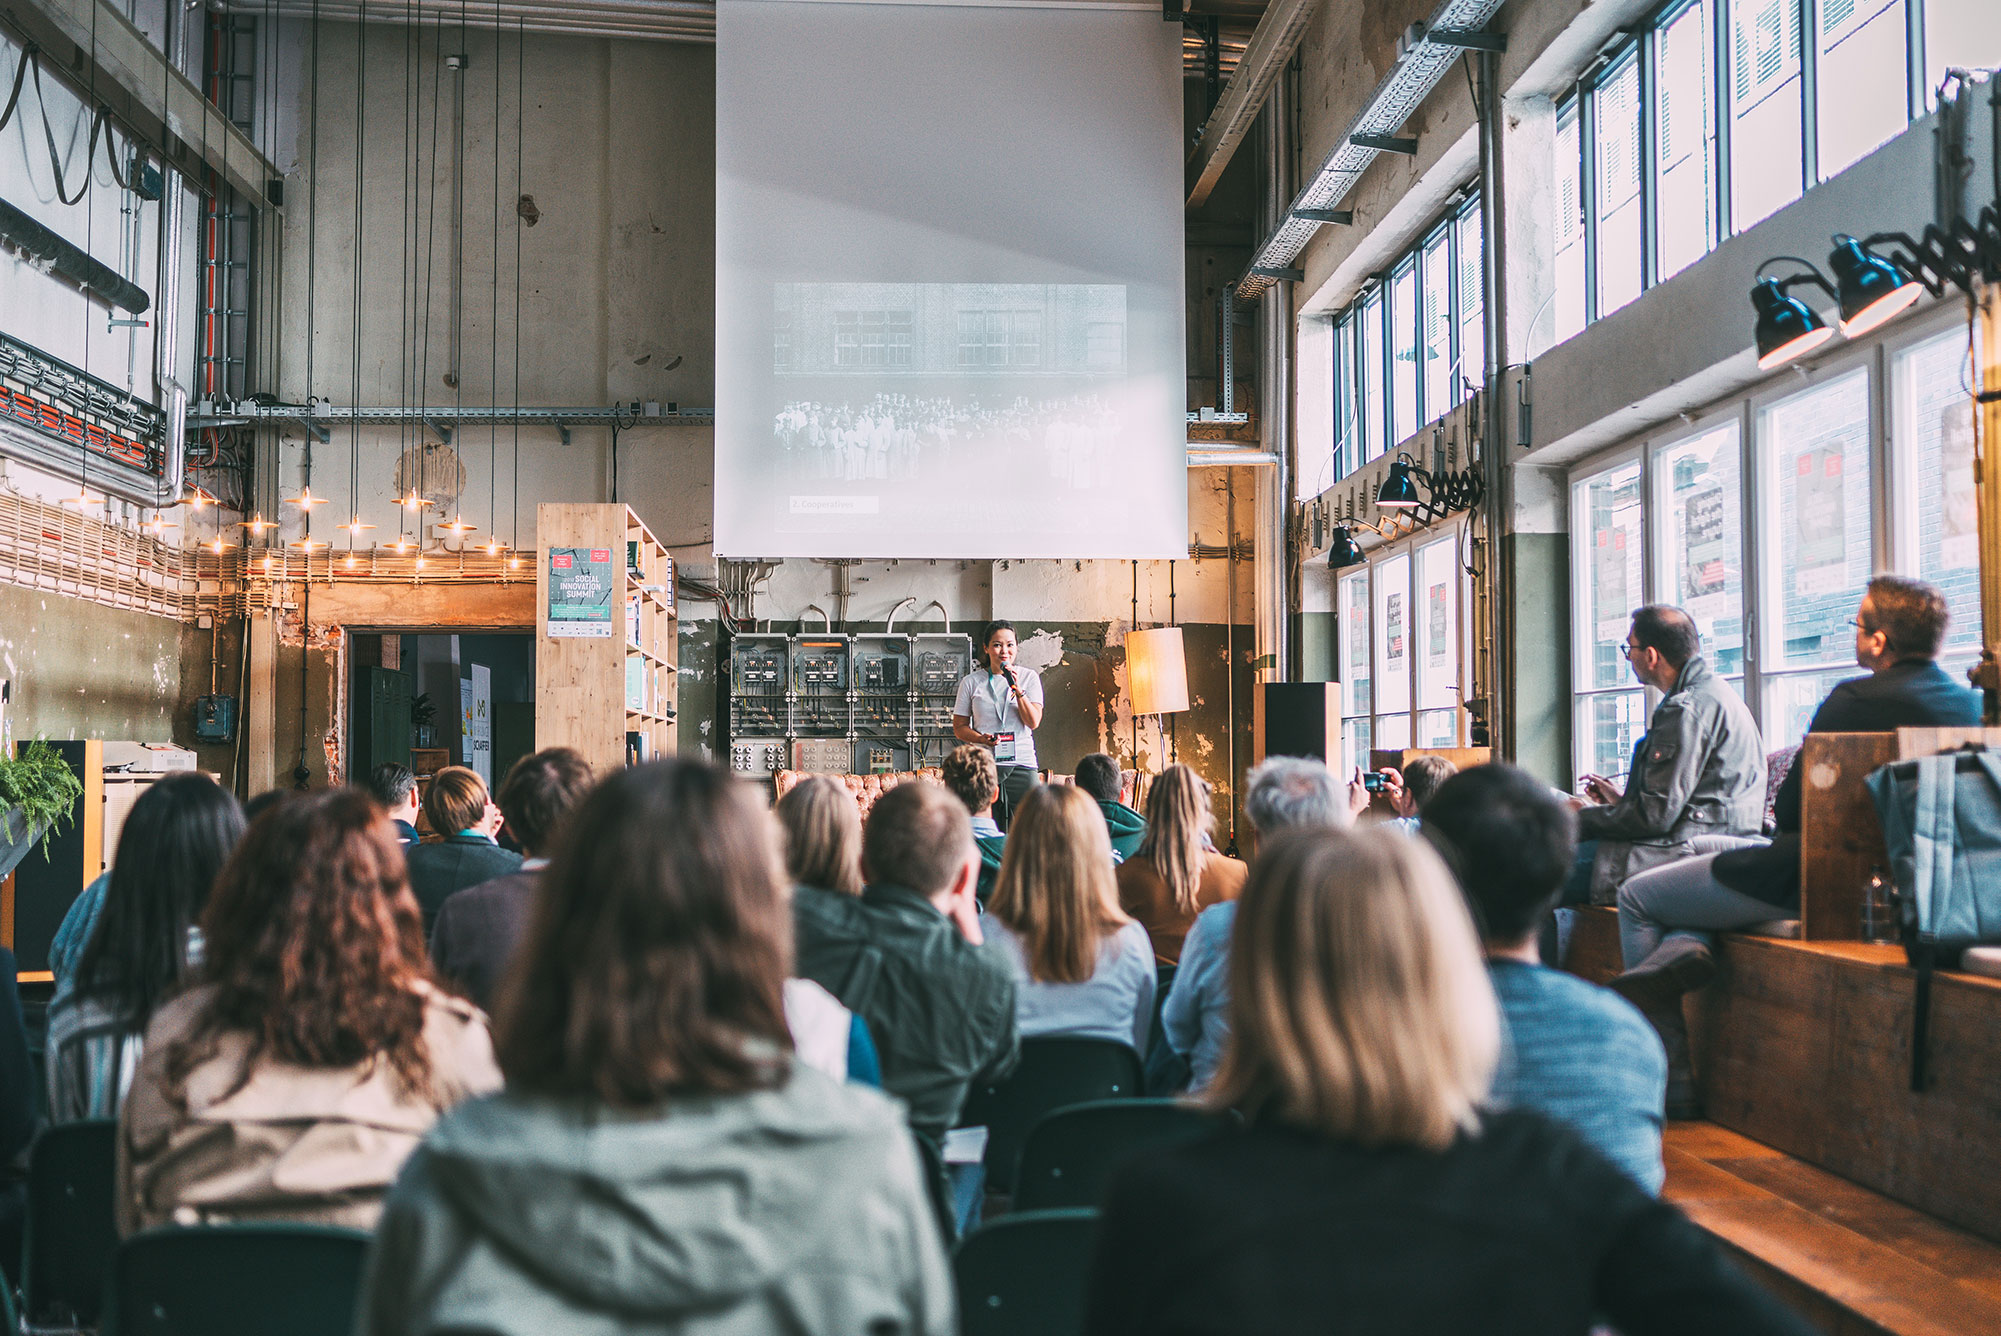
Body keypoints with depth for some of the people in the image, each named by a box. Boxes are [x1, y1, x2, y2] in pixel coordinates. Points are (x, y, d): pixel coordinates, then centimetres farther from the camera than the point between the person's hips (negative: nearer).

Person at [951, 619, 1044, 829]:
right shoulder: (971, 682, 5)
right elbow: (959, 727, 8)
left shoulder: (1029, 677, 7)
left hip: (1021, 763, 0)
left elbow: (1033, 722, -2)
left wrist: (1017, 689, -12)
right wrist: (982, 739, -11)